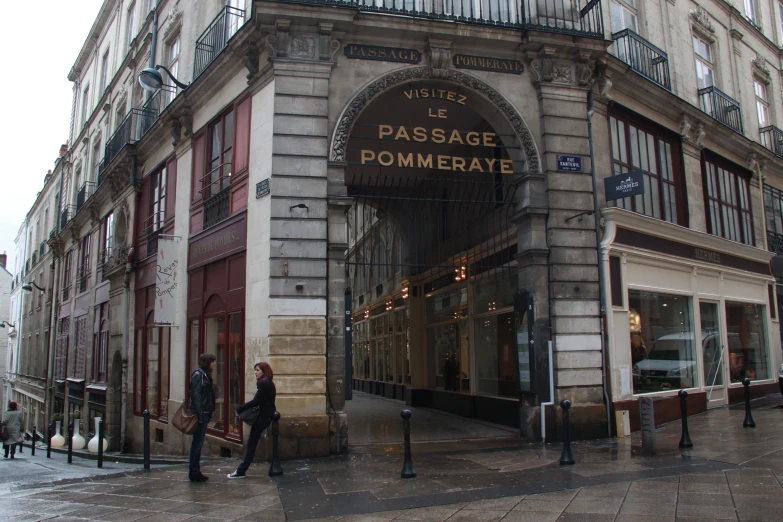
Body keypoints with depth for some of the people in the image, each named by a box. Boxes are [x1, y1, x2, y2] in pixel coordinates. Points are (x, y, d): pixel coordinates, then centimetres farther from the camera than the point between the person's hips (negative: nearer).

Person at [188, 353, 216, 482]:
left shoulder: (205, 375, 16)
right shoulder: (198, 374, -12)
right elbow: (196, 395, -18)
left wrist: (207, 414, 15)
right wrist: (200, 414, -22)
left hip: (204, 413, 9)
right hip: (200, 413, -9)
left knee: (198, 443, 13)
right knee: (197, 443, -3)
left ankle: (195, 471, 19)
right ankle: (194, 472, 3)